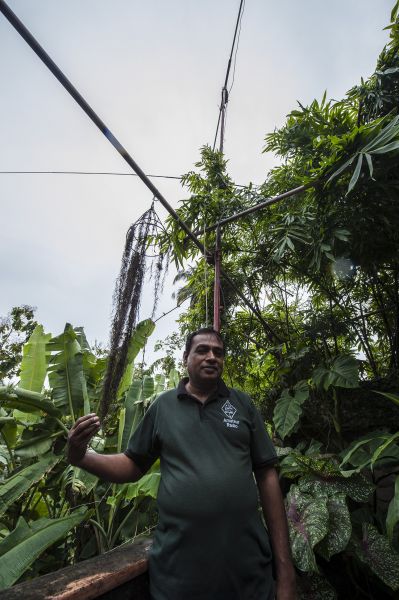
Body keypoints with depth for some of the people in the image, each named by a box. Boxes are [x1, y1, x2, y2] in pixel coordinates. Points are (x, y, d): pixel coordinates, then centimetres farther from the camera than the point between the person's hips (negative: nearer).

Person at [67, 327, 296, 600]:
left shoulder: (243, 404, -1)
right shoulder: (163, 405, -1)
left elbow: (267, 476, 0)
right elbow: (133, 465, 6)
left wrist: (284, 566, -2)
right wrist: (81, 457, -12)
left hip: (247, 566, 1)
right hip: (178, 566, 0)